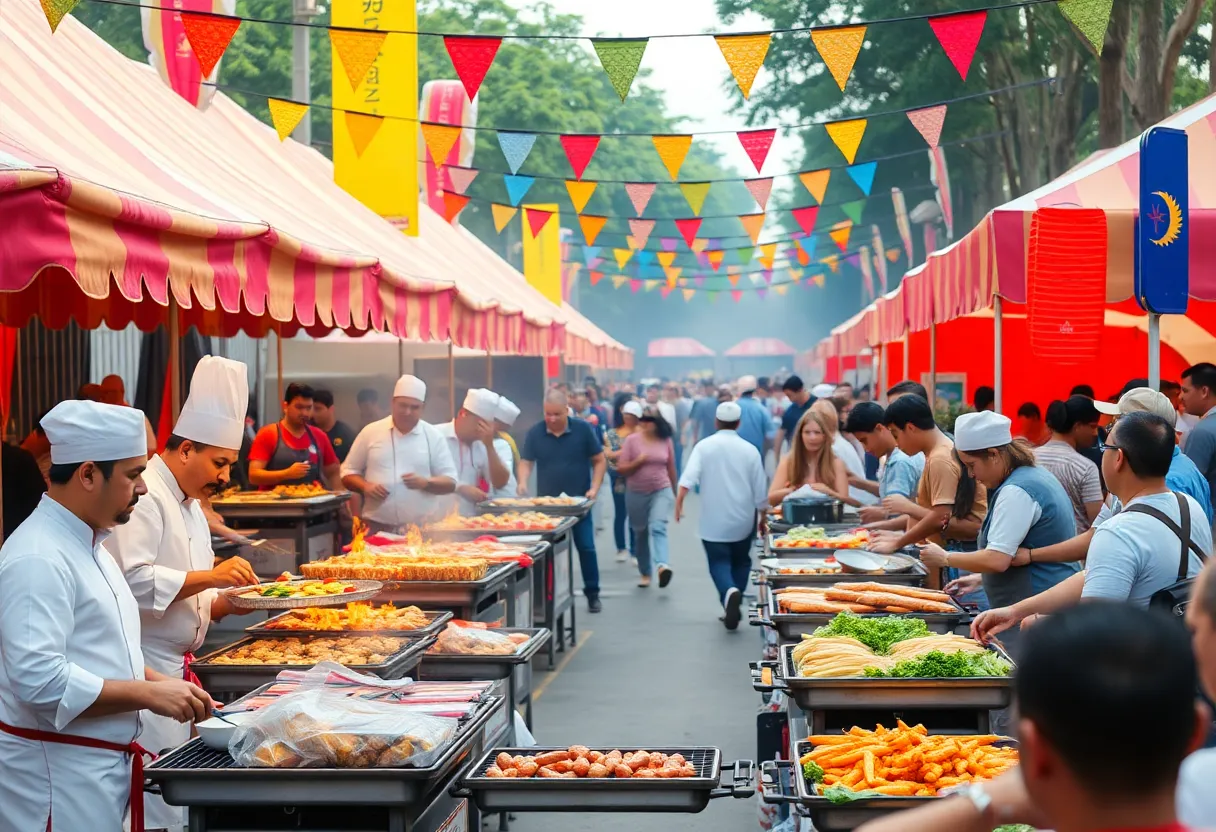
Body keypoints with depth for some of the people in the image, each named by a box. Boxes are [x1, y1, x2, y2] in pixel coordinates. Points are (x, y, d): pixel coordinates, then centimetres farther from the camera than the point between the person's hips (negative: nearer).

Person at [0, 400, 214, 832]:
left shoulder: (87, 543, 14)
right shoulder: (38, 558, -19)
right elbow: (40, 680, -26)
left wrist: (162, 683, 8)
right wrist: (148, 694, -21)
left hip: (101, 763, 9)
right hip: (55, 772, -9)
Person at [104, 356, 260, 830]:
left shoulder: (189, 505, 19)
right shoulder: (144, 496, -13)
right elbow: (132, 580, -24)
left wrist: (227, 602, 6)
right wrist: (209, 577, -21)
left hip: (176, 667, 10)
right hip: (145, 669, -10)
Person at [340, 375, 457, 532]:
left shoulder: (433, 436, 4)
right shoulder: (370, 432, 5)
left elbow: (450, 482, 4)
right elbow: (348, 472, 11)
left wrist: (425, 483, -15)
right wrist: (365, 486, -10)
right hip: (377, 527, 0)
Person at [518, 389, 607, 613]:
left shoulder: (582, 430, -5)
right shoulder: (535, 433, -2)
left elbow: (599, 461, 2)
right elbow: (526, 462, 2)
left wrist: (594, 488, -9)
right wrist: (523, 483, -18)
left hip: (578, 502, -1)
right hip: (546, 502, 1)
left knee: (586, 547, 0)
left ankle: (592, 594, 11)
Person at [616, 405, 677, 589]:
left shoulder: (666, 440, 1)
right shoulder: (632, 440, -3)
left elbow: (671, 469, 12)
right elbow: (621, 469, -3)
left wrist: (674, 493, 18)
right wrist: (638, 461, -19)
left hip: (661, 492, -1)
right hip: (636, 494, 1)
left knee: (657, 527, -22)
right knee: (640, 533, 10)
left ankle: (662, 566, -39)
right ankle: (645, 573, 24)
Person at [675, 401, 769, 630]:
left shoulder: (704, 446, -5)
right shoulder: (749, 450, -2)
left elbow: (688, 478, -18)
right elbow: (760, 491, 3)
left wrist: (679, 502, -16)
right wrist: (763, 515, 15)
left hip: (713, 521, -2)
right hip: (743, 521, 2)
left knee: (719, 562, 4)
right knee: (740, 562, 19)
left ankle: (729, 592, -25)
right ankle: (734, 607, 15)